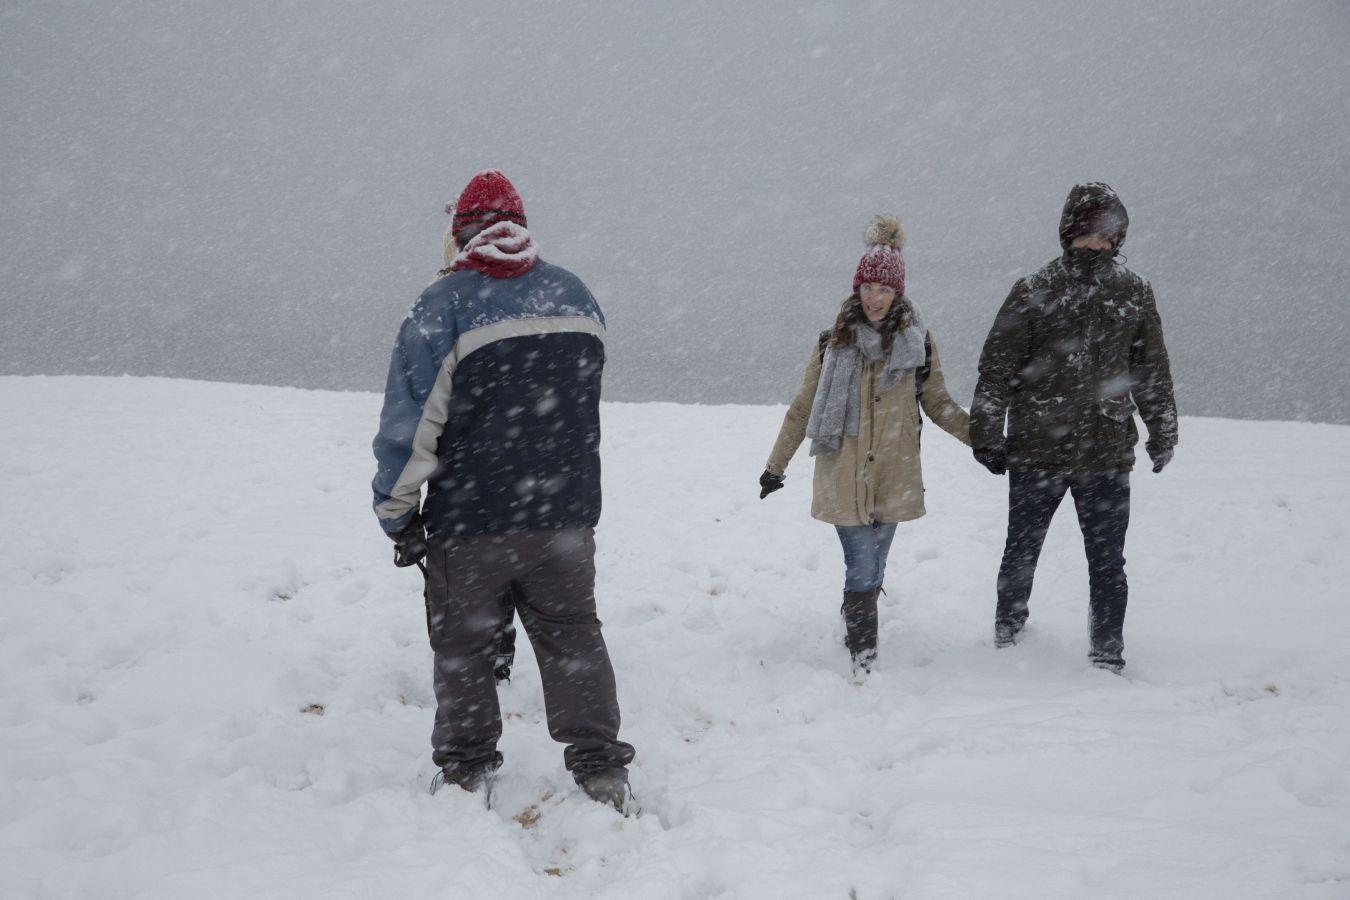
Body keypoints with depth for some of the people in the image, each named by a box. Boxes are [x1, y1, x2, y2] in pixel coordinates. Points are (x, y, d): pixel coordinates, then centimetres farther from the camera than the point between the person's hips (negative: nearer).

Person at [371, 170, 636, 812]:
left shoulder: (445, 303, -11)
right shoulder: (577, 295, 6)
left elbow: (411, 422, -12)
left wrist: (398, 516, -4)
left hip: (470, 522, -4)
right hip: (567, 516, 4)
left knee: (462, 645, 11)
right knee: (573, 637, 13)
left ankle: (467, 771, 19)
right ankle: (601, 771, 12)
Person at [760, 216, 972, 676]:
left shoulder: (918, 342, 4)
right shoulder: (833, 341, 3)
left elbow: (938, 405, 12)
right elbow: (802, 408, 9)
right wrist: (776, 466, 10)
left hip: (894, 475, 2)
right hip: (843, 474, -1)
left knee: (872, 565, 10)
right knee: (863, 566, -8)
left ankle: (856, 634, 29)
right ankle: (863, 656, -3)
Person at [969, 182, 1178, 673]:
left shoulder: (1033, 289, -9)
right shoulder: (1135, 292, -4)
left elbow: (996, 370, -7)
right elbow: (1154, 375, 4)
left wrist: (987, 437, 1)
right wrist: (1163, 437, 15)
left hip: (1035, 452, 0)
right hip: (1108, 454, 0)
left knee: (1020, 552, 17)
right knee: (1107, 562, 12)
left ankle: (1008, 640, 28)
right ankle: (1108, 654, 12)